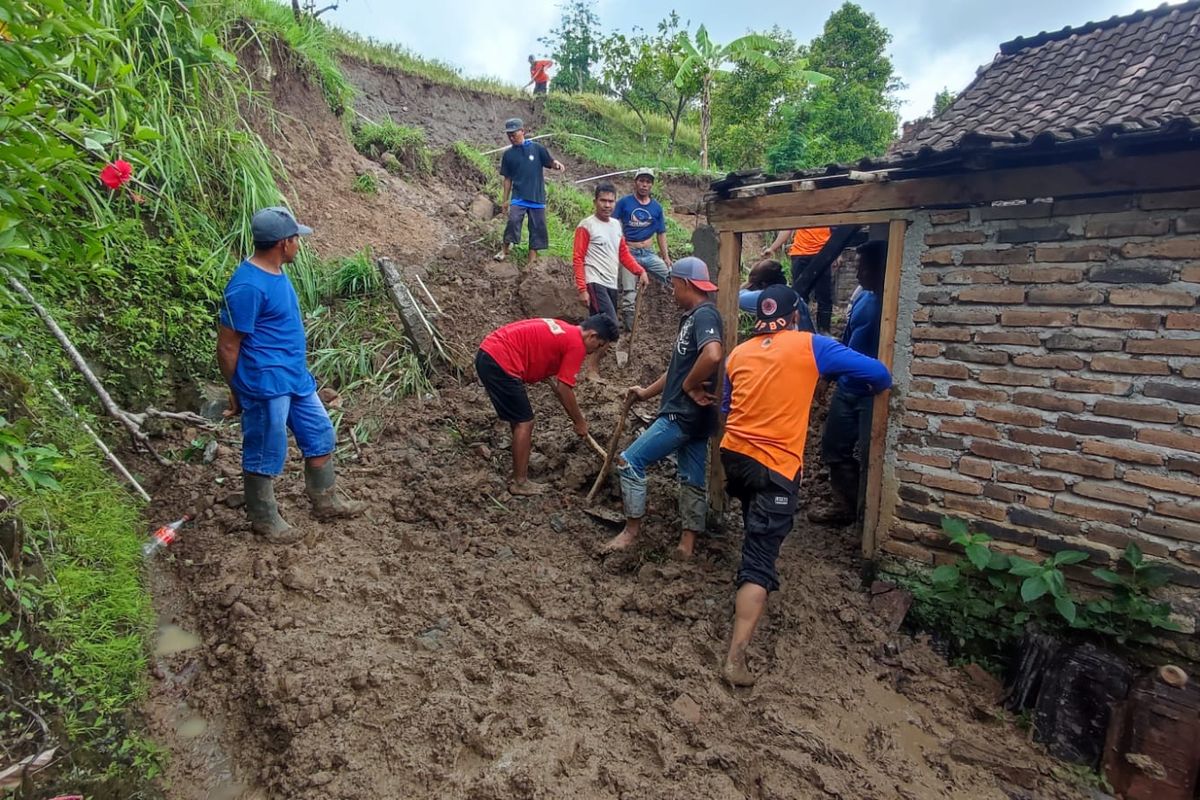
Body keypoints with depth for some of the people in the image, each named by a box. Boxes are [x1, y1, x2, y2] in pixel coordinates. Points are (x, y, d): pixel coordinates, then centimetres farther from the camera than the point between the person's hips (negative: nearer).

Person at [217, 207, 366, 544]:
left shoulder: (275, 272, 6)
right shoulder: (247, 286, -23)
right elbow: (227, 347, -16)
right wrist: (237, 392, -7)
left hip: (296, 378, 10)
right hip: (265, 386, -9)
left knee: (320, 436, 18)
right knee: (265, 455, 8)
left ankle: (325, 502, 34)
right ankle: (264, 519, 27)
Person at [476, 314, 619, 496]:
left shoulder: (563, 332, 21)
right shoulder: (576, 344, -7)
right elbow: (564, 389, -5)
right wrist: (580, 422, 6)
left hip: (487, 353, 10)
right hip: (500, 362, -10)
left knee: (519, 418, 23)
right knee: (524, 422, 1)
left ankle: (521, 461, 37)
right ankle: (520, 483, 11)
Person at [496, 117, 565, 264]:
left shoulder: (536, 148, 0)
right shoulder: (508, 155, 6)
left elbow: (550, 162, -1)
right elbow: (507, 179, 10)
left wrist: (557, 163, -26)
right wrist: (505, 200, 9)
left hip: (537, 197, 0)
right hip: (519, 197, 0)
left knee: (537, 226, 4)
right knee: (513, 220, -20)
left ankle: (532, 258, 14)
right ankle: (504, 250, -3)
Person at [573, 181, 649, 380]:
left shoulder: (616, 225, 15)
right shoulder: (586, 226, -5)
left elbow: (623, 253, 19)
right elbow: (578, 259, -8)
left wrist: (640, 271, 3)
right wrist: (582, 289, -15)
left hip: (611, 284, 7)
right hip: (595, 283, -7)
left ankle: (594, 367, 17)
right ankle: (592, 369, -8)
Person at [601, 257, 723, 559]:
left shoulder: (704, 315, -15)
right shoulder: (692, 317, 17)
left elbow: (713, 355, -35)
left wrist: (689, 386, -20)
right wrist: (648, 392, 26)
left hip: (684, 414, -10)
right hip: (691, 414, 10)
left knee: (630, 462, -4)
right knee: (693, 479, 12)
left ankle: (632, 530, 7)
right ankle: (687, 544, 20)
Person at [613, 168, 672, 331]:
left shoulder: (656, 207, 8)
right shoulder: (624, 202, -1)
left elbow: (661, 233, 11)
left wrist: (666, 256, 4)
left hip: (648, 253, 3)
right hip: (629, 253, -3)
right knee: (629, 292, -1)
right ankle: (630, 326, 7)